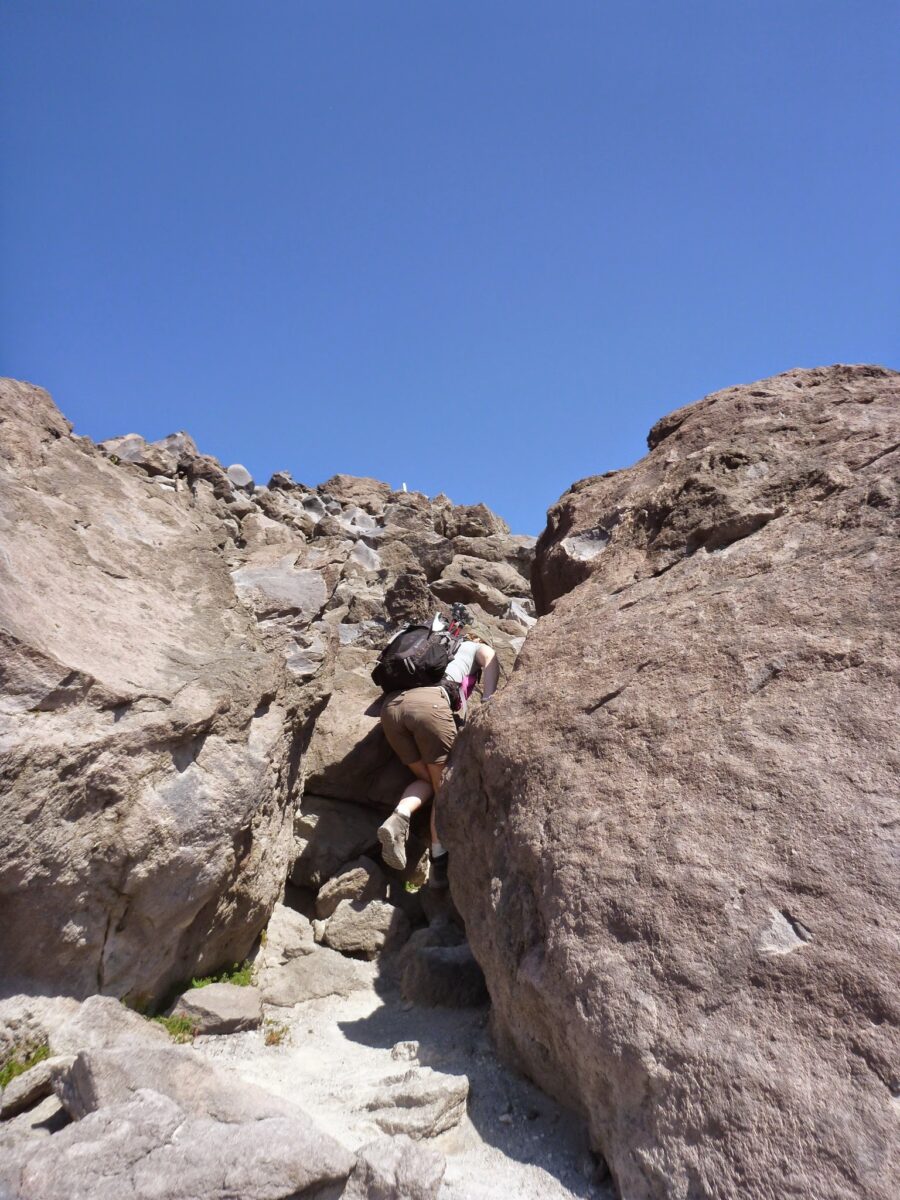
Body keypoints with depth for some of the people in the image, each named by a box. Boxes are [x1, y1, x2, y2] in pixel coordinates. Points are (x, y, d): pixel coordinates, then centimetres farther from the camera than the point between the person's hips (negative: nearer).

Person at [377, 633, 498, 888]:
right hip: (429, 703, -5)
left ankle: (398, 818, -8)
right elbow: (491, 662, 5)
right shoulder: (475, 648, 28)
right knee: (443, 786, 10)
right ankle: (438, 862, 4)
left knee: (427, 780, 19)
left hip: (391, 705, 5)